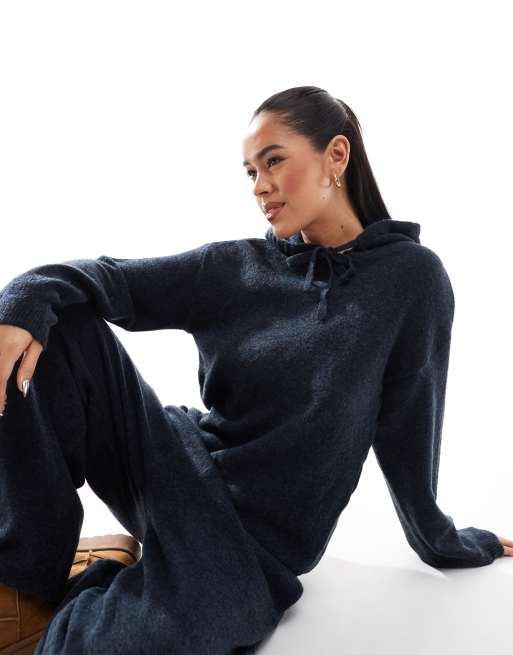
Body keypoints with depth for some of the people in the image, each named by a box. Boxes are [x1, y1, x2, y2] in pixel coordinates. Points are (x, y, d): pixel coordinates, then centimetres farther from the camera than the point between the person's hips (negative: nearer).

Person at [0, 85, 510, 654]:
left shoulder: (412, 276, -7)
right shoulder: (233, 267, 3)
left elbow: (406, 434, -1)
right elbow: (112, 278, -5)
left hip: (257, 538, -4)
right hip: (174, 466, 4)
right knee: (58, 321, -15)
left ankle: (83, 599, 0)